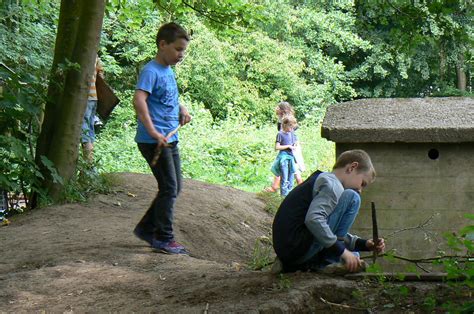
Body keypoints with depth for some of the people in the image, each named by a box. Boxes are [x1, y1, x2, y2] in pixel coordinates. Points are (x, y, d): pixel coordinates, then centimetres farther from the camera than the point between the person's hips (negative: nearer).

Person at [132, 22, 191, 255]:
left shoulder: (169, 71, 14)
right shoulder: (151, 71, -13)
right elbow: (139, 100, -26)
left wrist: (181, 109, 13)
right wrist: (154, 133, -31)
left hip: (170, 140, 9)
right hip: (153, 141, -9)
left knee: (174, 188, 14)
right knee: (169, 188, -7)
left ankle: (146, 228, 25)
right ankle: (164, 239, 2)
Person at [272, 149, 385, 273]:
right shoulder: (333, 185, -9)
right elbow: (313, 219, -28)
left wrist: (365, 244, 14)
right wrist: (342, 251, -22)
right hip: (298, 247, -11)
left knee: (352, 256, 28)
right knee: (351, 197, -8)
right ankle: (330, 263, -6)